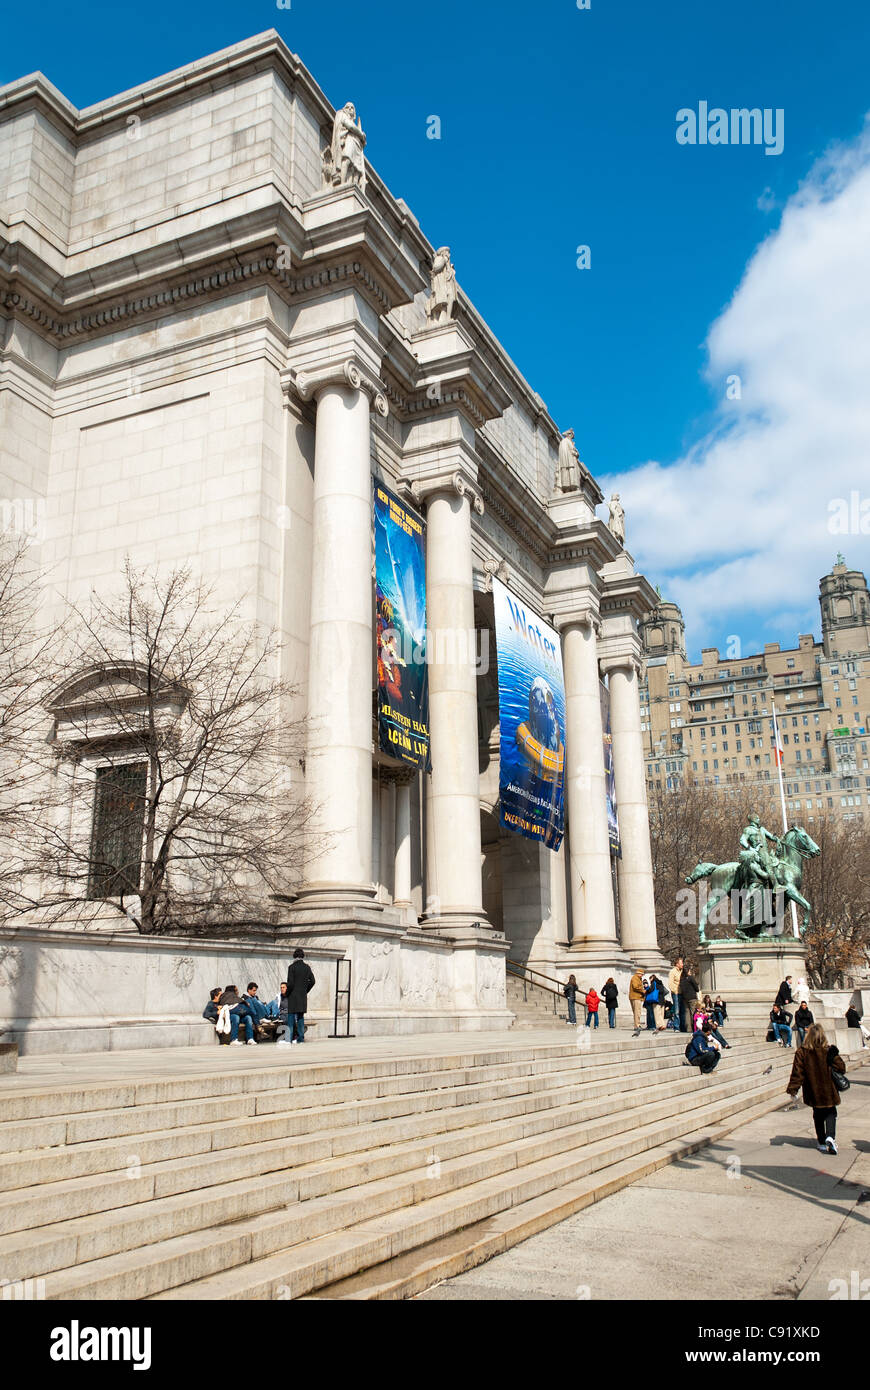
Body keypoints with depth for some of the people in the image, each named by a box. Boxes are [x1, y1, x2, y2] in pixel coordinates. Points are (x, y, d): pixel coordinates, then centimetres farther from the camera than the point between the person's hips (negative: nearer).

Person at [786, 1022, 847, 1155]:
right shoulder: (829, 1051, -12)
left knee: (818, 1115, 18)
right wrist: (834, 1052, 8)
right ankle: (830, 1136, -12)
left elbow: (797, 1073, -9)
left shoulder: (801, 1052, -10)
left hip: (813, 1092, 1)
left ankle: (822, 1142, 19)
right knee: (831, 1113, 12)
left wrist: (792, 1089, -4)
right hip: (828, 1091, -1)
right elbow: (841, 1068, -7)